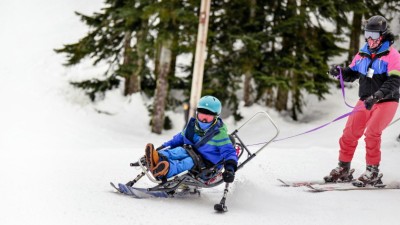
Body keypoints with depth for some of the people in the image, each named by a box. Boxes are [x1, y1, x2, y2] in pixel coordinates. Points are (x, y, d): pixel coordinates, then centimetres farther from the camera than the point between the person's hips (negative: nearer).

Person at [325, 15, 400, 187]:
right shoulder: (363, 54, 8)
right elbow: (351, 74, 16)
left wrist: (376, 96, -34)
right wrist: (339, 72, -6)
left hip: (386, 102, -6)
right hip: (365, 101, 6)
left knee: (372, 133, -20)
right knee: (349, 132, 0)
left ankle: (373, 173, -8)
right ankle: (343, 169, 15)